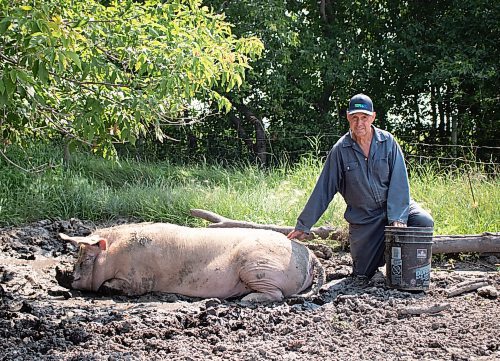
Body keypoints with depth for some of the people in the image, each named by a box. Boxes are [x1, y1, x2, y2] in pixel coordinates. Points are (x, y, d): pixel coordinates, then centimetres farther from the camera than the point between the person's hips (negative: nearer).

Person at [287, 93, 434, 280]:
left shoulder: (387, 142, -5)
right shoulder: (340, 150, -5)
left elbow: (399, 181, -11)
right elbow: (323, 190, -3)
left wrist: (398, 217, -23)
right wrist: (303, 225, -3)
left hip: (394, 206, 1)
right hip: (363, 219, 0)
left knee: (424, 222, -27)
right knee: (363, 273, -6)